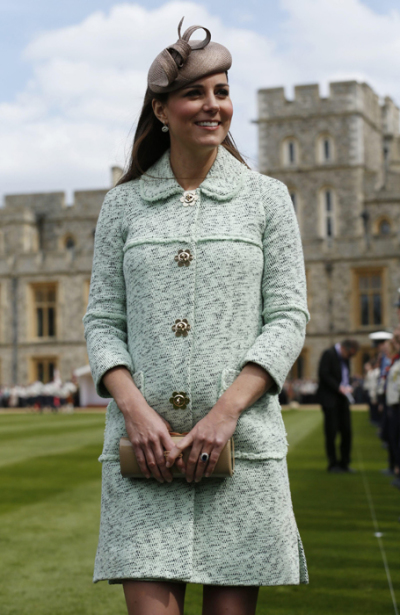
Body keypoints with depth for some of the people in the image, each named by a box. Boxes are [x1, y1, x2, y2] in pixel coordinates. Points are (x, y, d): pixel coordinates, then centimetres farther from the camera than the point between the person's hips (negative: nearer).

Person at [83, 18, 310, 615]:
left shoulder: (267, 198, 8)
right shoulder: (123, 203, 11)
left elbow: (288, 318, 2)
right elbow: (102, 320, 8)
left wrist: (225, 413, -10)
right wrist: (135, 408, -9)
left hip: (241, 439, 0)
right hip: (144, 439, 1)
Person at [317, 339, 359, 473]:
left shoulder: (345, 358, 14)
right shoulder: (329, 354, -10)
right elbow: (323, 374, -16)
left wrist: (348, 387, 2)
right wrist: (339, 388, -19)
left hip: (342, 399, 7)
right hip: (330, 399, -7)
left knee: (347, 431, 5)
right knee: (331, 432, -2)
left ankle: (344, 463, 14)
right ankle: (333, 464, 6)